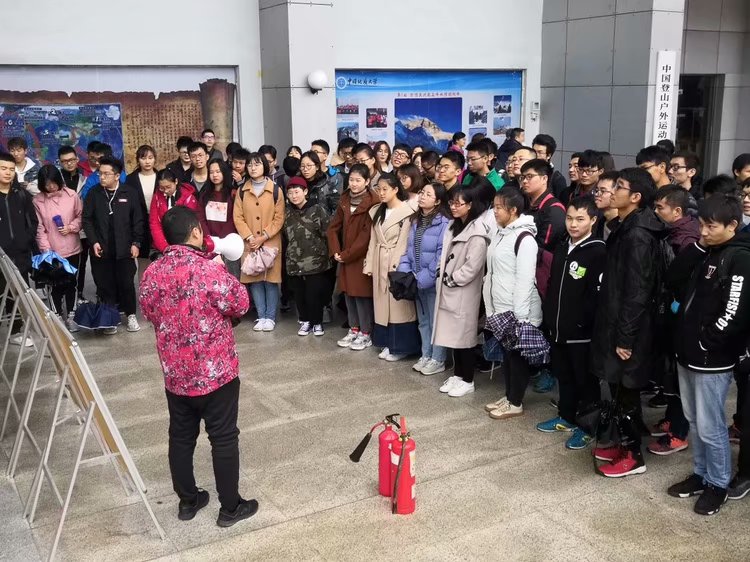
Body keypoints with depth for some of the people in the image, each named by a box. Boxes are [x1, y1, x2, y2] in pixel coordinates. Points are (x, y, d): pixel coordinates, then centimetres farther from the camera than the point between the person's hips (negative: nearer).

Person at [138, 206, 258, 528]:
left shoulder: (151, 273, -3)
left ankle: (187, 501, 31)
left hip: (174, 373, 6)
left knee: (181, 437, 17)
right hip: (216, 372, -5)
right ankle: (230, 507, 18)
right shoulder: (209, 270, -22)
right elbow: (241, 305, -10)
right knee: (224, 438, 7)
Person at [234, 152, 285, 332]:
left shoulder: (275, 190, -1)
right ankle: (261, 316, 15)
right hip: (250, 244, 2)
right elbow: (238, 217, 2)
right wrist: (250, 238, -11)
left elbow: (279, 218, -4)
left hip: (270, 243, -2)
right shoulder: (242, 191, 6)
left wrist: (263, 237, -13)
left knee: (271, 279, 1)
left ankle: (270, 317, 11)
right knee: (255, 280, 5)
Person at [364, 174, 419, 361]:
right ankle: (388, 343, 20)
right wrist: (369, 265, 9)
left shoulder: (407, 211, -12)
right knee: (383, 303, 11)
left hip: (398, 265, -7)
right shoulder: (377, 211, 13)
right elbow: (373, 241, 13)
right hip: (380, 264, 8)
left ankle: (400, 346, 7)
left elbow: (406, 242, -15)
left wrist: (398, 267, -18)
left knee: (399, 304, -2)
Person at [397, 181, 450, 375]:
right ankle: (426, 356, 30)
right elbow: (409, 249, 9)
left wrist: (423, 279, -21)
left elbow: (441, 256, -22)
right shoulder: (416, 221, 8)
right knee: (423, 320, 18)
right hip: (416, 280, 8)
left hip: (433, 281, -8)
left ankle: (438, 360, 17)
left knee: (436, 320, 5)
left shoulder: (444, 223, -18)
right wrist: (404, 273, -3)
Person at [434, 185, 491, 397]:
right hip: (449, 289, 8)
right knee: (453, 334, 15)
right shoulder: (454, 225, 12)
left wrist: (452, 280, -12)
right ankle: (457, 375, 27)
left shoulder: (477, 231, -16)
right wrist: (443, 276, 3)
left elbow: (472, 266, -20)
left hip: (464, 292, -8)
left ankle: (467, 381, 13)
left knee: (464, 335, 1)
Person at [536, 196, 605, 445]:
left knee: (585, 380, 6)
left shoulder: (599, 252, -13)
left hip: (582, 331, -7)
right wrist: (548, 317, 12)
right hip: (557, 328, 7)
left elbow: (598, 295, -18)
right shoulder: (561, 249, 11)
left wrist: (584, 323, -20)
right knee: (564, 376, 19)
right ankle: (566, 417, 35)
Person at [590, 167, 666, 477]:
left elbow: (637, 292, -22)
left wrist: (625, 337, -19)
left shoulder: (638, 235, -20)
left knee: (626, 391, 4)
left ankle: (634, 456, 18)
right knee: (618, 389, 18)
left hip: (627, 330, -9)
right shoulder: (625, 228, 9)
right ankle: (625, 442, 33)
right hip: (615, 322, 9)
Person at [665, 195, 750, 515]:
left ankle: (718, 484, 20)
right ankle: (701, 474, 33)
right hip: (688, 354, 8)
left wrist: (706, 343, -15)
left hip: (712, 360, -8)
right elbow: (674, 282, 4)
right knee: (694, 422, 18)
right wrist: (697, 247, -4)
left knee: (709, 427, 3)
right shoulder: (705, 253, 10)